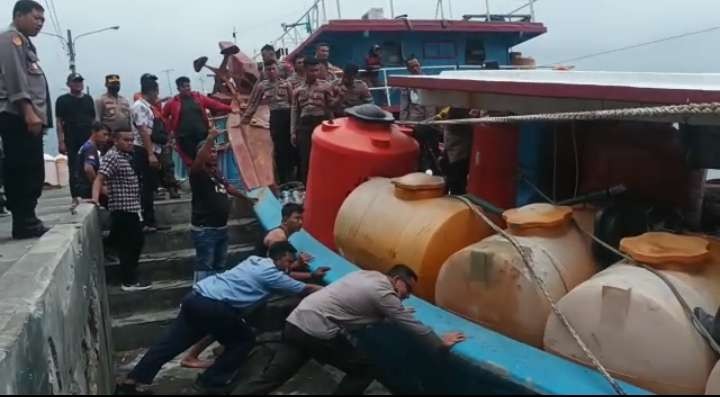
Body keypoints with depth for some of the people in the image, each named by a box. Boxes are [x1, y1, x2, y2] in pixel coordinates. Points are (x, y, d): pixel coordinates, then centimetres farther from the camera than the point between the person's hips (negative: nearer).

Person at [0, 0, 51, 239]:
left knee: (30, 173, 9)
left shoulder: (24, 43, 27)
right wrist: (29, 112, -22)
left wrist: (35, 114, 15)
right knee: (26, 172, -12)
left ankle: (26, 222, 12)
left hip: (28, 118, 10)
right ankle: (24, 223, -11)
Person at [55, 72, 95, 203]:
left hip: (89, 140, 3)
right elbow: (59, 122, -2)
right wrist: (61, 142, -9)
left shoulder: (88, 99, 14)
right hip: (72, 142, -3)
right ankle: (75, 196, 2)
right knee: (74, 169, -2)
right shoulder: (63, 100, 2)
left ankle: (89, 195, 12)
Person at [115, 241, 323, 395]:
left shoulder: (255, 261, 23)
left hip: (195, 297, 8)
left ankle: (130, 381, 16)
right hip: (214, 307, -8)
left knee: (169, 344, 14)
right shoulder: (271, 274, 0)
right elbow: (303, 290, 7)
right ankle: (211, 381, 16)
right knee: (244, 341, 12)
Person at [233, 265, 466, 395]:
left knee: (270, 377, 9)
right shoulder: (384, 293, -4)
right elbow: (412, 326, 0)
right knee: (364, 370, 8)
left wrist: (398, 313, 44)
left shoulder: (368, 275, 21)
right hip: (317, 332, -8)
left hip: (296, 322, 8)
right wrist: (441, 344, 11)